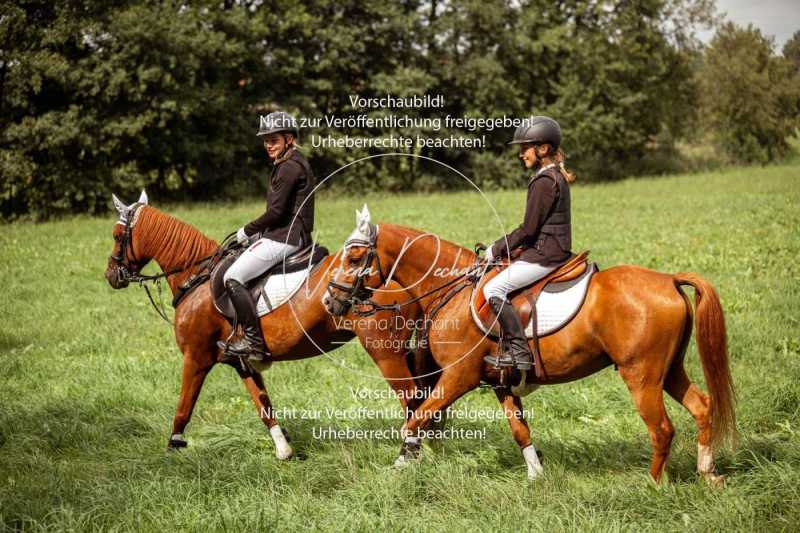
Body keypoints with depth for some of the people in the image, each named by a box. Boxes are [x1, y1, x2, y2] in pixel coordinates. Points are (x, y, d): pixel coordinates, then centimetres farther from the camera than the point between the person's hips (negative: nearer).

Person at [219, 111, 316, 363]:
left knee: (233, 277, -16)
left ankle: (254, 341, -19)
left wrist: (248, 231, -7)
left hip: (286, 236, -11)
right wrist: (257, 232, 15)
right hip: (291, 235, 11)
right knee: (235, 261, 22)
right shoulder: (289, 164, 19)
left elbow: (276, 211, -18)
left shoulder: (290, 167, -14)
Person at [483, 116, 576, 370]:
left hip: (544, 254, -11)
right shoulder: (556, 176, 14)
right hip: (555, 250, 11)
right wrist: (504, 247, 15)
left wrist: (497, 249, -7)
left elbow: (528, 228, -17)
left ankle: (519, 352, -20)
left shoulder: (544, 181, -16)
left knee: (493, 289, -15)